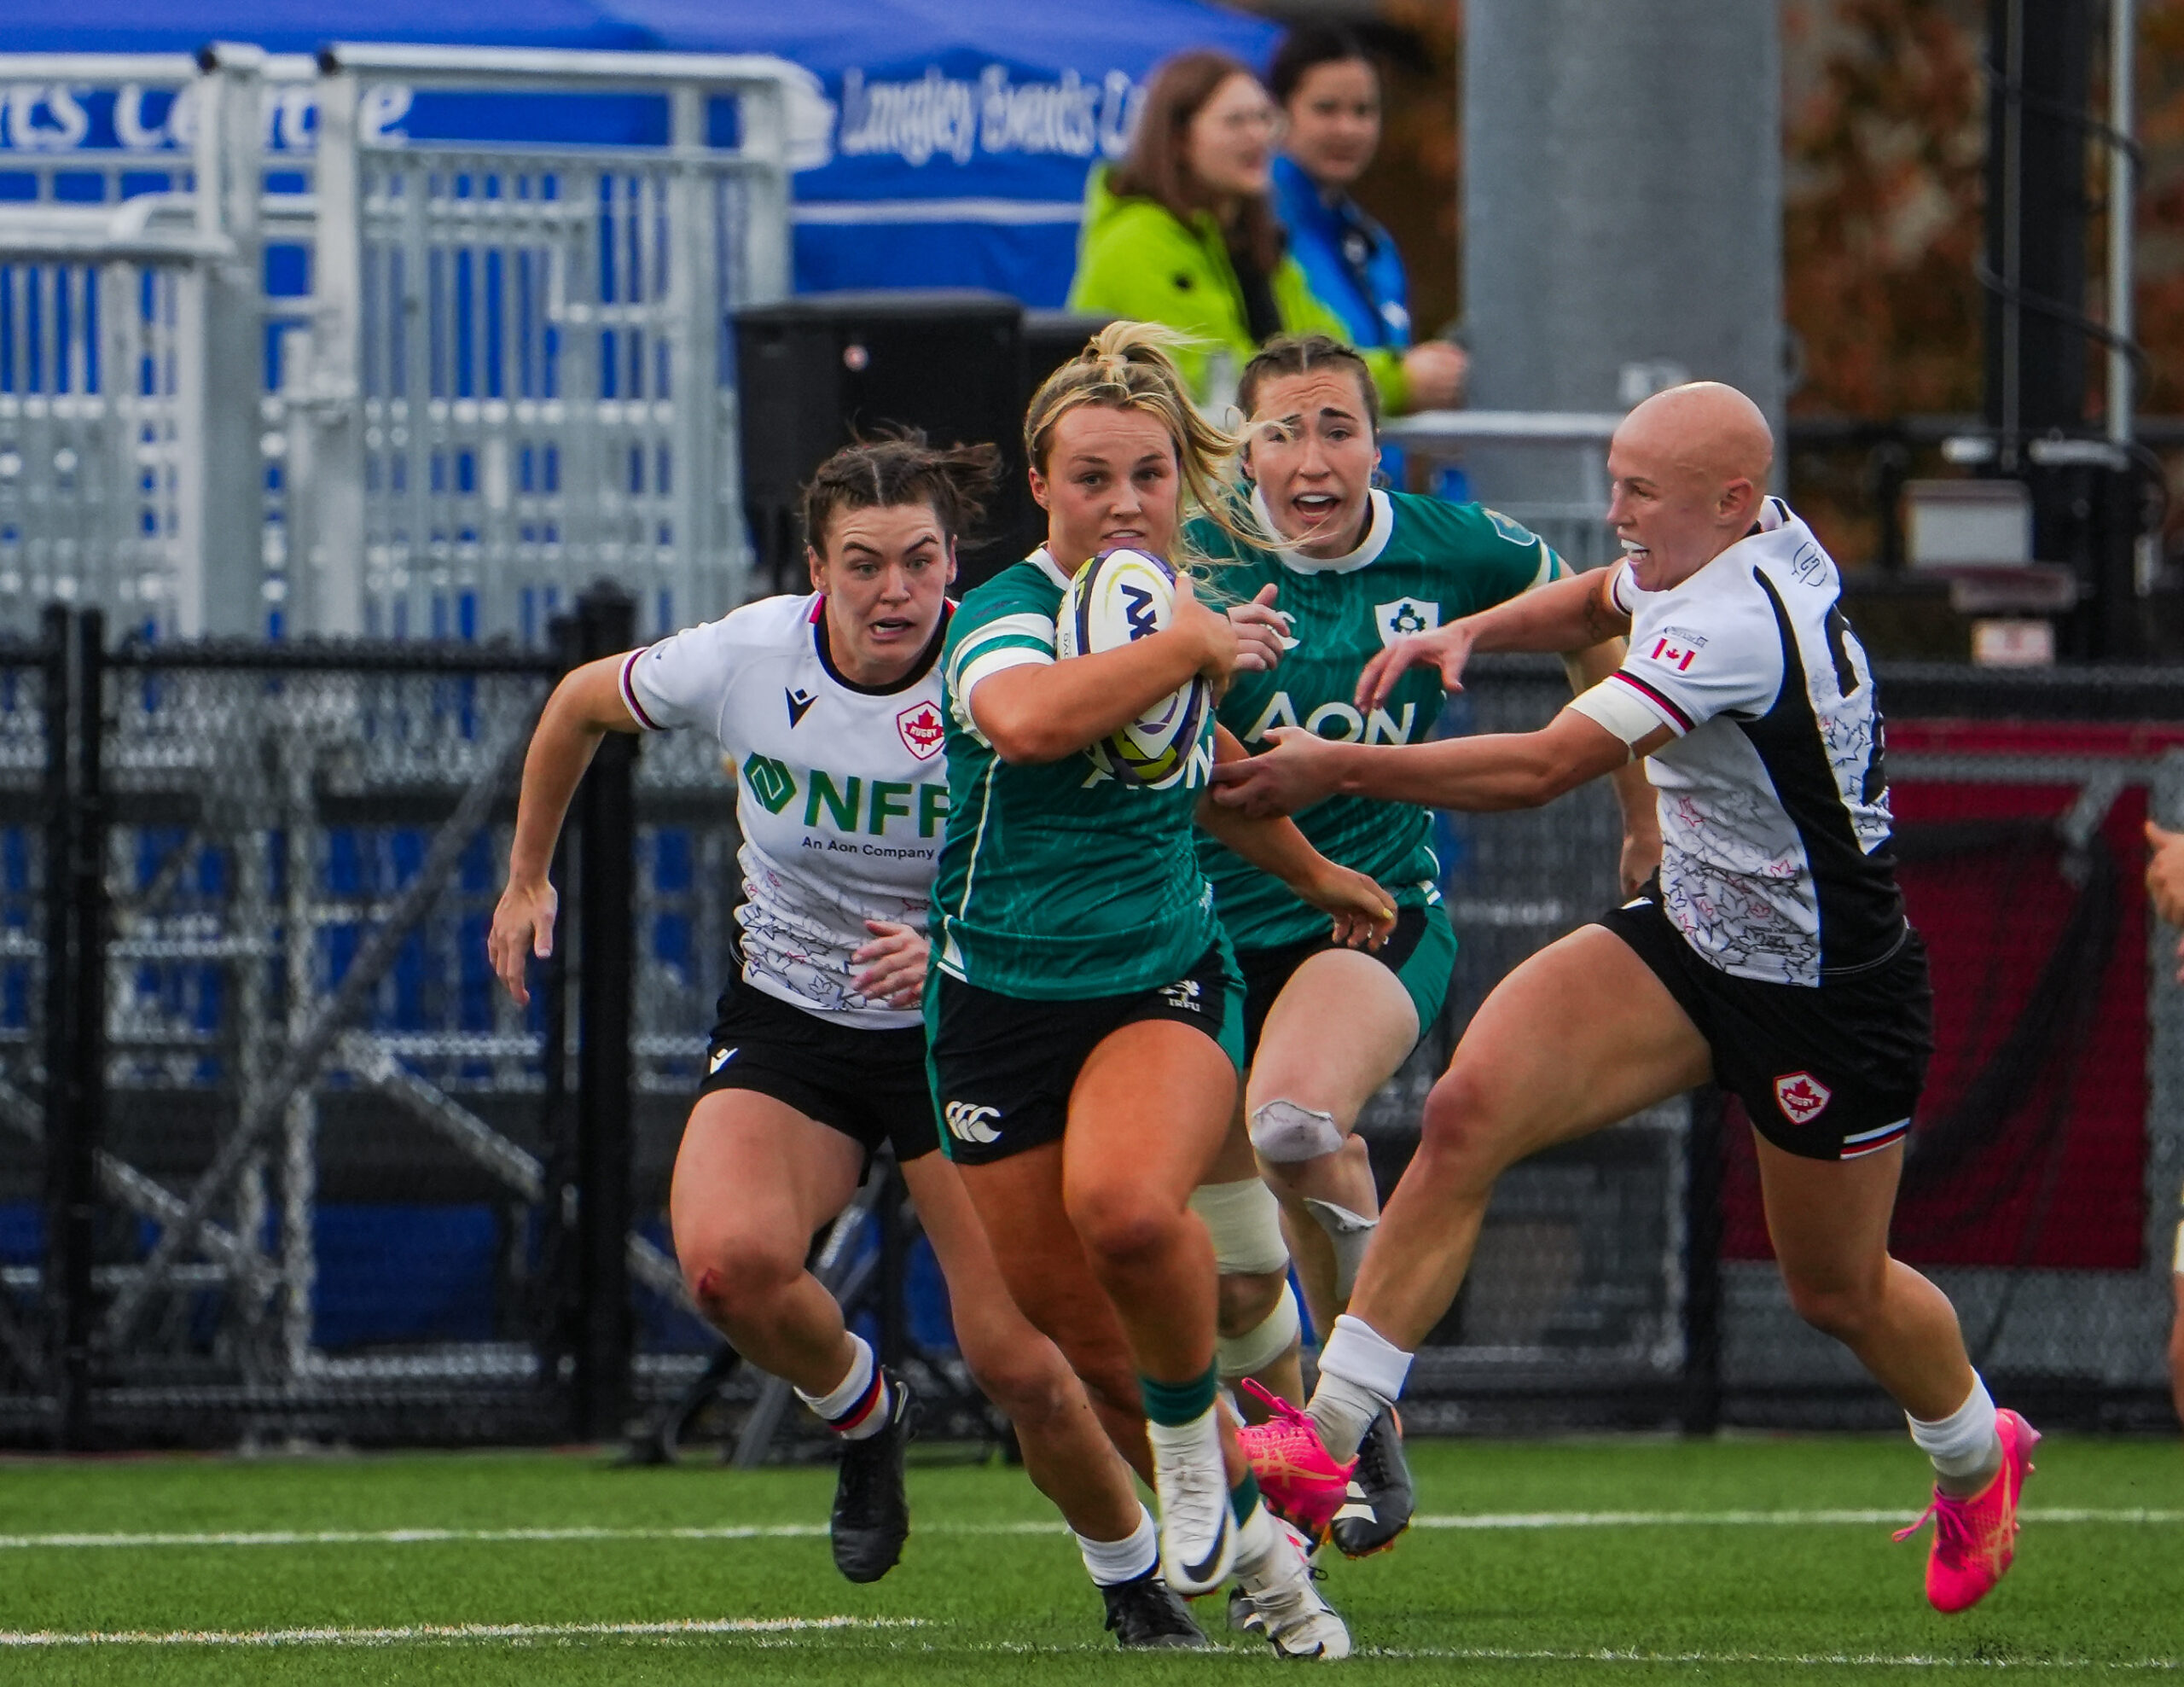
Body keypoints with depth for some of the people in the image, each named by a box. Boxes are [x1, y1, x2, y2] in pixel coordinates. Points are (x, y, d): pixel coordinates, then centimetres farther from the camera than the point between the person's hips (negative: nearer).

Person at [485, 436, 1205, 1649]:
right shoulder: (746, 659, -13)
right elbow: (581, 704, 7)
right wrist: (527, 879, 17)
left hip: (960, 1033, -2)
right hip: (786, 1025, 2)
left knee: (1016, 1363, -11)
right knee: (729, 1261, -28)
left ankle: (1135, 1579, 18)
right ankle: (860, 1413, 6)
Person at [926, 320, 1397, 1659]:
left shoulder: (1177, 601, 4)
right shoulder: (1008, 618, -16)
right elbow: (1028, 717, -43)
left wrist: (1314, 872, 38)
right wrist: (1184, 646, -32)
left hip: (1167, 983, 2)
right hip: (1004, 1000, -2)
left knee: (1128, 1205, -32)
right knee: (1085, 1342, 3)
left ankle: (1193, 1437, -5)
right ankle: (1253, 1541, 27)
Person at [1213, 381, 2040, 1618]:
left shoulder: (1736, 621, -31)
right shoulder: (1763, 541, -3)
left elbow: (1543, 768, -36)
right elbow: (1601, 601, 22)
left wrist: (1338, 768, -31)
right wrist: (1469, 633, 3)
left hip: (1828, 992, -8)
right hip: (1693, 937, 8)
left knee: (1837, 1287, 11)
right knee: (1470, 1109, -14)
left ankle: (1976, 1458, 44)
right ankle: (1329, 1440, -16)